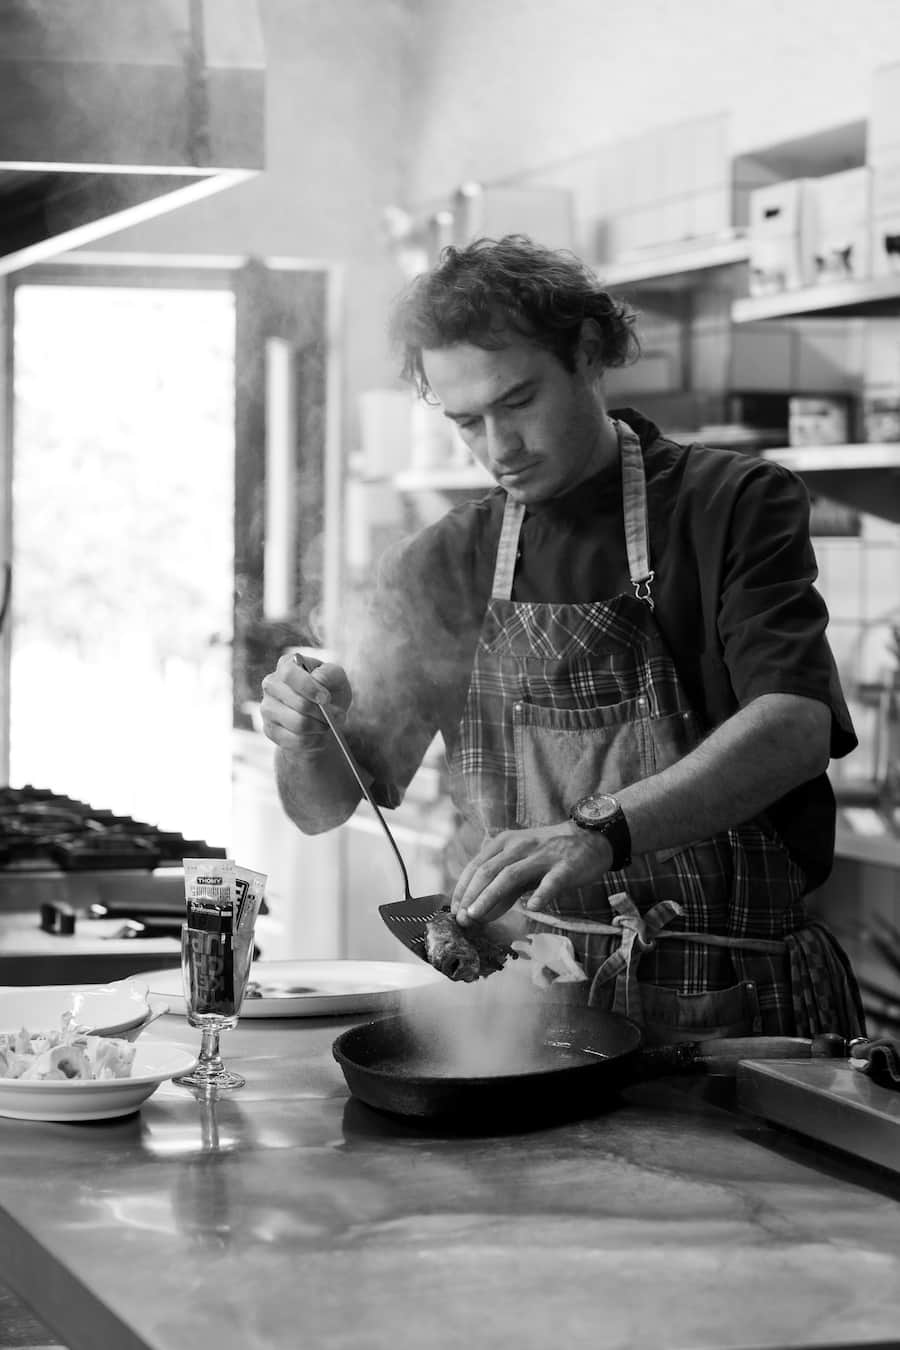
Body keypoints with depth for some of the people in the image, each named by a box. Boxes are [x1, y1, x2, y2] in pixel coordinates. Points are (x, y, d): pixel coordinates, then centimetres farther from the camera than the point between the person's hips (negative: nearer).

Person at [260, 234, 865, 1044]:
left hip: (740, 1007, -3)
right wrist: (307, 739, -8)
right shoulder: (441, 569, 12)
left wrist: (603, 832, -30)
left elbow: (795, 727, -15)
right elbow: (322, 807, 16)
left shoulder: (733, 506, 1)